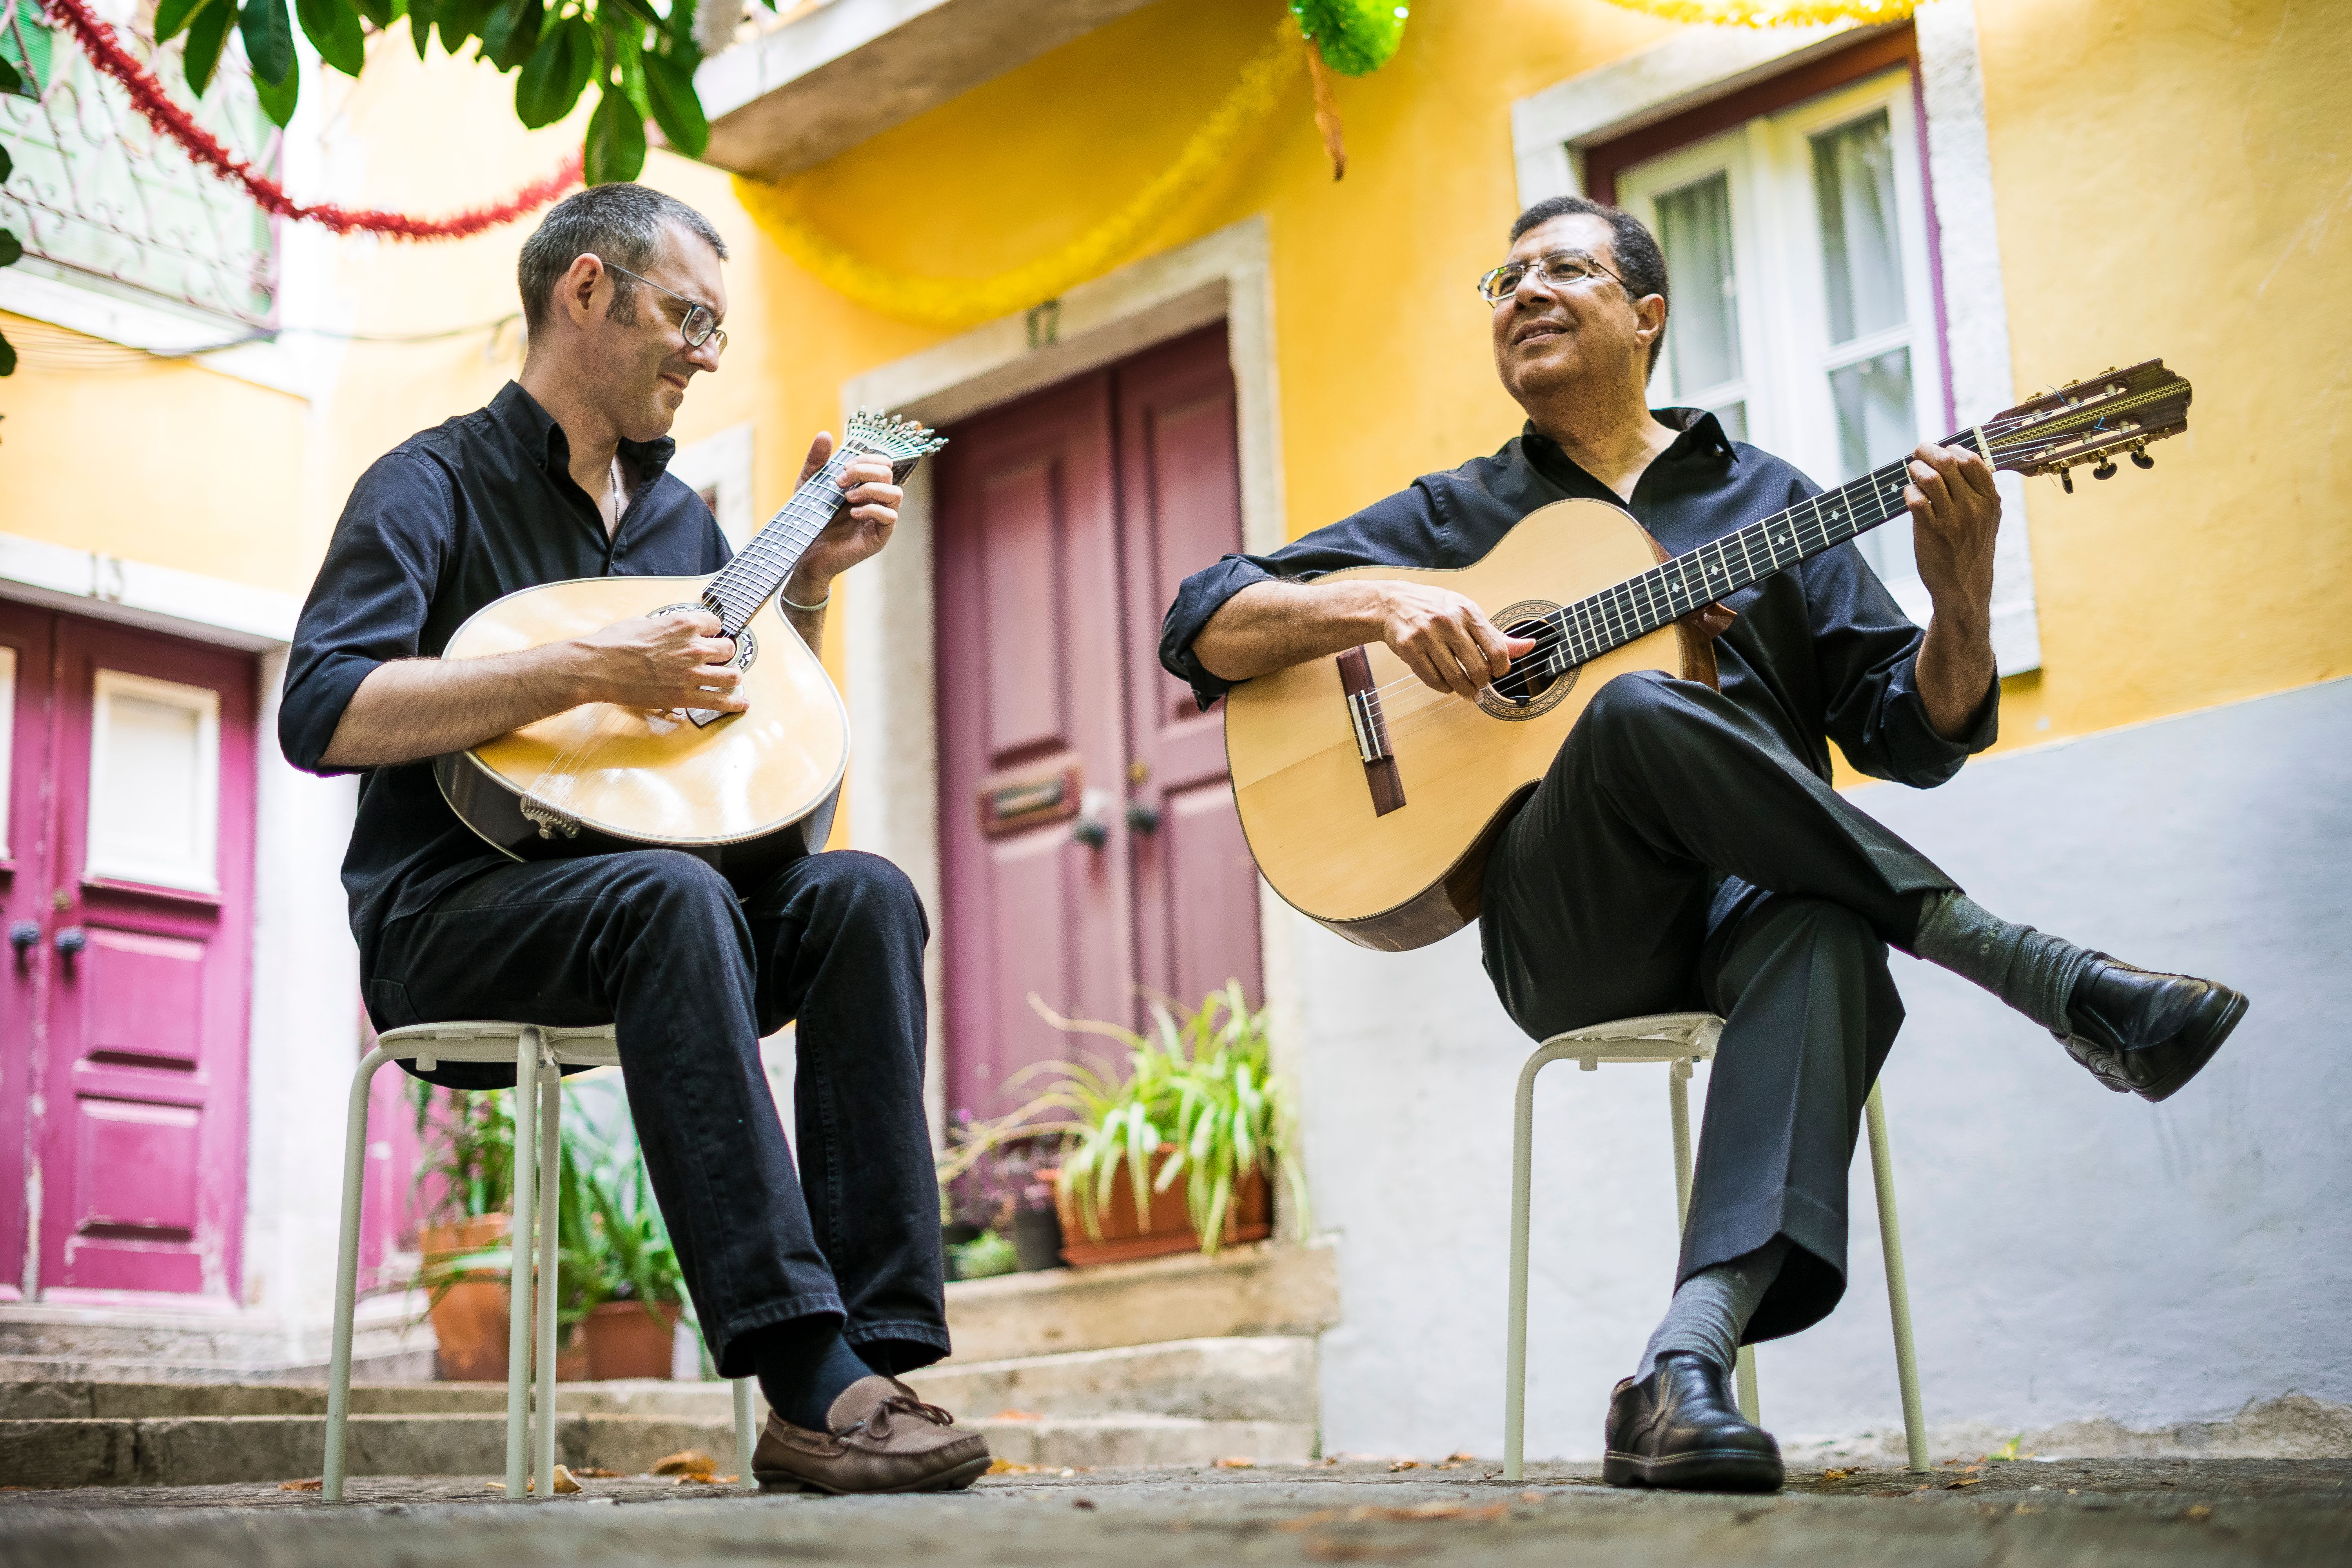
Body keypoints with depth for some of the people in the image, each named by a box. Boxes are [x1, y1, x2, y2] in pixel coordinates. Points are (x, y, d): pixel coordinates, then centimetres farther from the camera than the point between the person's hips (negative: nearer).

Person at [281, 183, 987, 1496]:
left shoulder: (677, 514, 18)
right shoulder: (435, 486, -3)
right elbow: (323, 715, -20)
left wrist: (810, 581, 12)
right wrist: (587, 671, -25)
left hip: (648, 907, 6)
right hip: (447, 922, -6)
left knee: (863, 894, -22)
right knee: (675, 892, -37)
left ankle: (878, 1343, -31)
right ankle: (810, 1386, -43)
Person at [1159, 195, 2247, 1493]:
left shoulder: (1763, 498, 20)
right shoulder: (1453, 515, 19)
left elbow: (1915, 734, 13)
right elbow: (1202, 625, 10)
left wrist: (1961, 600, -10)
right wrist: (1381, 608, -9)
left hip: (1757, 896, 1)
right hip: (1562, 923, -1)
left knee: (1827, 935, -37)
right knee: (1637, 711, -34)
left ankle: (1682, 1371, -50)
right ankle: (2049, 979, -29)